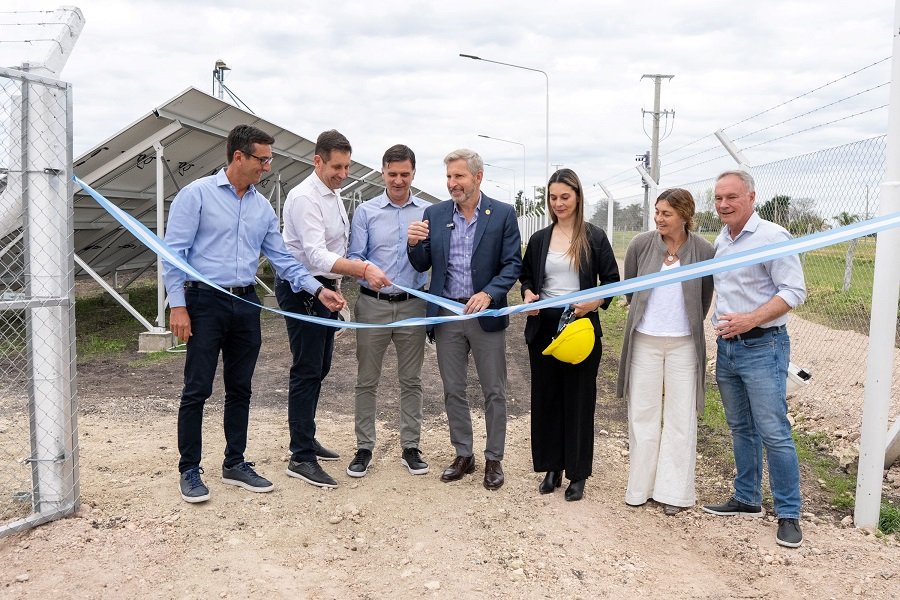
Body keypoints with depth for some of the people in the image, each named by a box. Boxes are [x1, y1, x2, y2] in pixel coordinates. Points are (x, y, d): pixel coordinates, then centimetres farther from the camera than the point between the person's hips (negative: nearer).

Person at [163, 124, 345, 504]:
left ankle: (235, 464, 24)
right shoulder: (197, 194, -5)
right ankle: (190, 470, 12)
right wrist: (178, 305, -14)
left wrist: (318, 290, 2)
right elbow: (174, 252, -8)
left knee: (240, 389, 12)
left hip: (246, 305, 6)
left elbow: (281, 258, 13)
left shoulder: (263, 207, 12)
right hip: (205, 302, -5)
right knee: (197, 389, -1)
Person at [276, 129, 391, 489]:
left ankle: (306, 440, 28)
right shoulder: (305, 197, -19)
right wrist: (363, 270, -40)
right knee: (307, 372, -7)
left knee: (319, 369, 15)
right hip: (302, 289, -10)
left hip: (325, 288, 10)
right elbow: (316, 254, -30)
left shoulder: (334, 194, 12)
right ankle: (301, 458, -1)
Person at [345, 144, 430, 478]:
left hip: (412, 305, 1)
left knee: (411, 380, 8)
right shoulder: (366, 212, 4)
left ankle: (410, 448, 19)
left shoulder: (428, 212, 5)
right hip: (373, 304, 0)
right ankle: (364, 448, 16)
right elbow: (354, 256, -1)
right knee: (367, 381, 6)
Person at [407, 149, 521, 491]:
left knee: (494, 392, 7)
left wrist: (489, 294, -21)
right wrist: (414, 244, -17)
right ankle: (463, 456, 27)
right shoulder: (434, 214, 4)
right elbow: (422, 265, 5)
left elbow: (513, 264, -5)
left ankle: (494, 459, 22)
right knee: (453, 391, 12)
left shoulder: (503, 214, -4)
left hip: (486, 314, -2)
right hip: (447, 314, 3)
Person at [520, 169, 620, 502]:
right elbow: (526, 276, 17)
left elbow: (612, 280, 1)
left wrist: (595, 302, -17)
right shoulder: (539, 239, 8)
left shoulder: (595, 237, -1)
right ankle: (552, 467, 22)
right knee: (546, 397, 8)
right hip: (543, 326, 3)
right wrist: (528, 295, -4)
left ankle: (577, 473, 16)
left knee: (579, 399, 3)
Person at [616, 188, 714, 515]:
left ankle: (674, 491, 16)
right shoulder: (641, 244, -6)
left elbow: (705, 296, 7)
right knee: (642, 413, 8)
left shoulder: (704, 250, -8)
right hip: (644, 341, 1)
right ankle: (640, 486, 21)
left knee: (681, 417, 4)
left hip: (684, 344, -1)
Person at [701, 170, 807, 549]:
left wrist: (751, 319, -25)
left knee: (774, 432, -6)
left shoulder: (772, 237, -11)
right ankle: (747, 499, 27)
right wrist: (721, 324, 10)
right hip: (726, 347, 8)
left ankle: (788, 514, 5)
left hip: (762, 347, -7)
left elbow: (794, 291, -15)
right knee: (740, 428, 15)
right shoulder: (720, 241, 11)